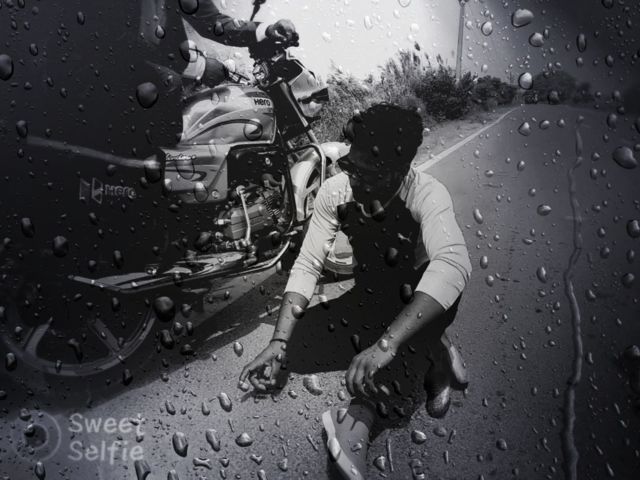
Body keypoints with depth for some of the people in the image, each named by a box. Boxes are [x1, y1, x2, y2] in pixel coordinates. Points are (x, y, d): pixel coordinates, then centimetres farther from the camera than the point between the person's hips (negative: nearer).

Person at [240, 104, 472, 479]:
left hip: (421, 303, -6)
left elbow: (453, 264, -48)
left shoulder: (426, 194, -30)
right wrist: (279, 343, -24)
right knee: (299, 344, -14)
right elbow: (308, 265, -14)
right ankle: (433, 358, -7)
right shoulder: (336, 190, -16)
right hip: (370, 299, 6)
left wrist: (386, 344, -58)